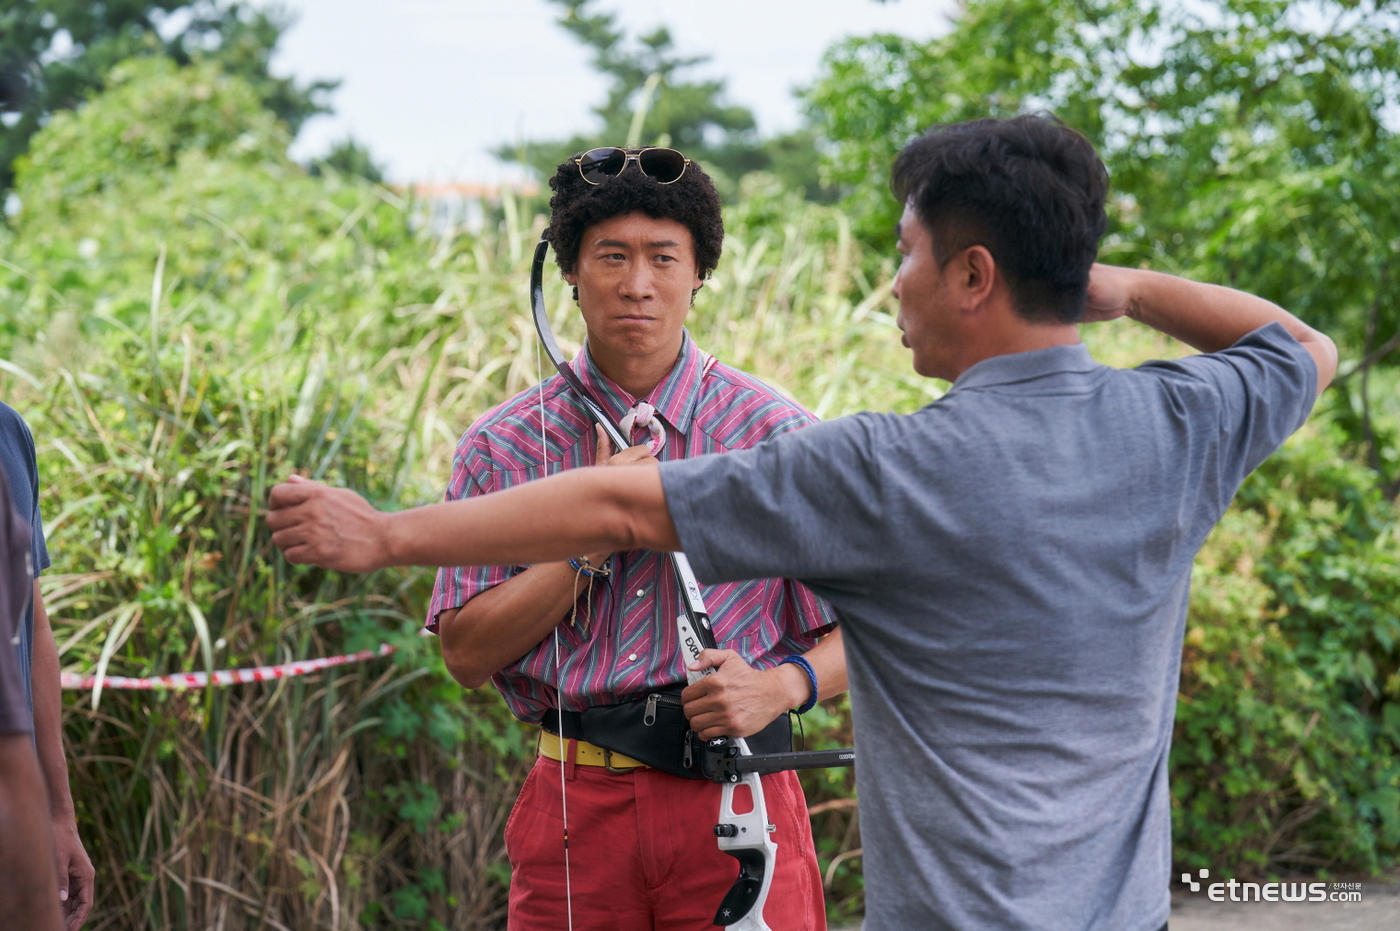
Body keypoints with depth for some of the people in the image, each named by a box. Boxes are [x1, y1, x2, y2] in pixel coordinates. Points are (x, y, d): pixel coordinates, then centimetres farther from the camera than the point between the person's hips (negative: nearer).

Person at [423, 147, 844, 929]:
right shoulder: (504, 446, 3)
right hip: (575, 801, 1)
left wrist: (781, 686, -19)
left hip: (736, 804, -1)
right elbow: (468, 655, -3)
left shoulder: (777, 435, 0)